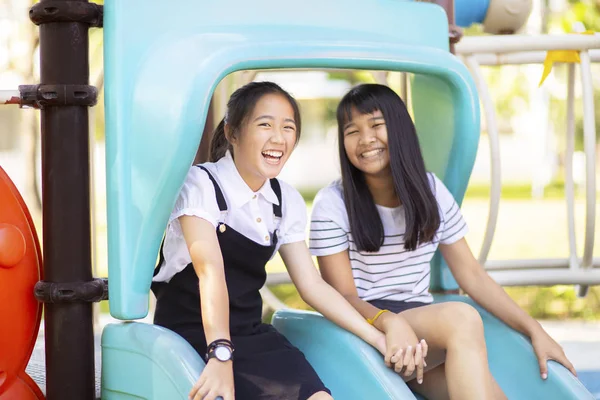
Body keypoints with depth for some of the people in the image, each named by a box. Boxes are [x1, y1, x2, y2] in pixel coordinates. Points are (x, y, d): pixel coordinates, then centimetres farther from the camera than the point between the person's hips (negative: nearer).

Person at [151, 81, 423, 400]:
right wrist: (220, 355, -40)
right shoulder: (199, 184, -14)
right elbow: (210, 270, -28)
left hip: (252, 334, 6)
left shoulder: (287, 202, 6)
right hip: (192, 336, -5)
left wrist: (379, 340, -3)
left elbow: (312, 285, 5)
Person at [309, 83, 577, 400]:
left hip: (425, 322, 4)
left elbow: (471, 274, 9)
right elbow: (344, 297, -8)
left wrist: (534, 330, 1)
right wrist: (390, 322, -30)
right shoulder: (332, 204, -6)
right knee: (461, 318, -32)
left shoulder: (431, 191, 6)